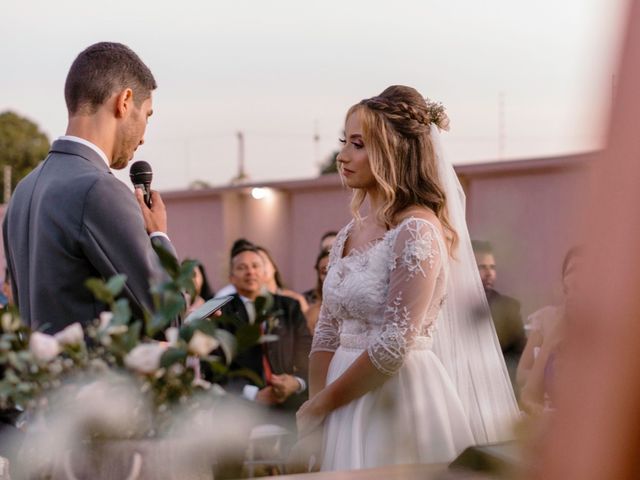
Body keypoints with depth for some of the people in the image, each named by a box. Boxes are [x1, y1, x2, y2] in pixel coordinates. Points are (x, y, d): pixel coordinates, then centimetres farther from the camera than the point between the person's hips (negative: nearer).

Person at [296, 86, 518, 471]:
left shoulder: (417, 231, -14)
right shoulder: (350, 234, 9)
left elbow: (393, 346, -19)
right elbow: (327, 334, 12)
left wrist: (321, 403, -10)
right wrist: (315, 405, 1)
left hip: (398, 400, -7)